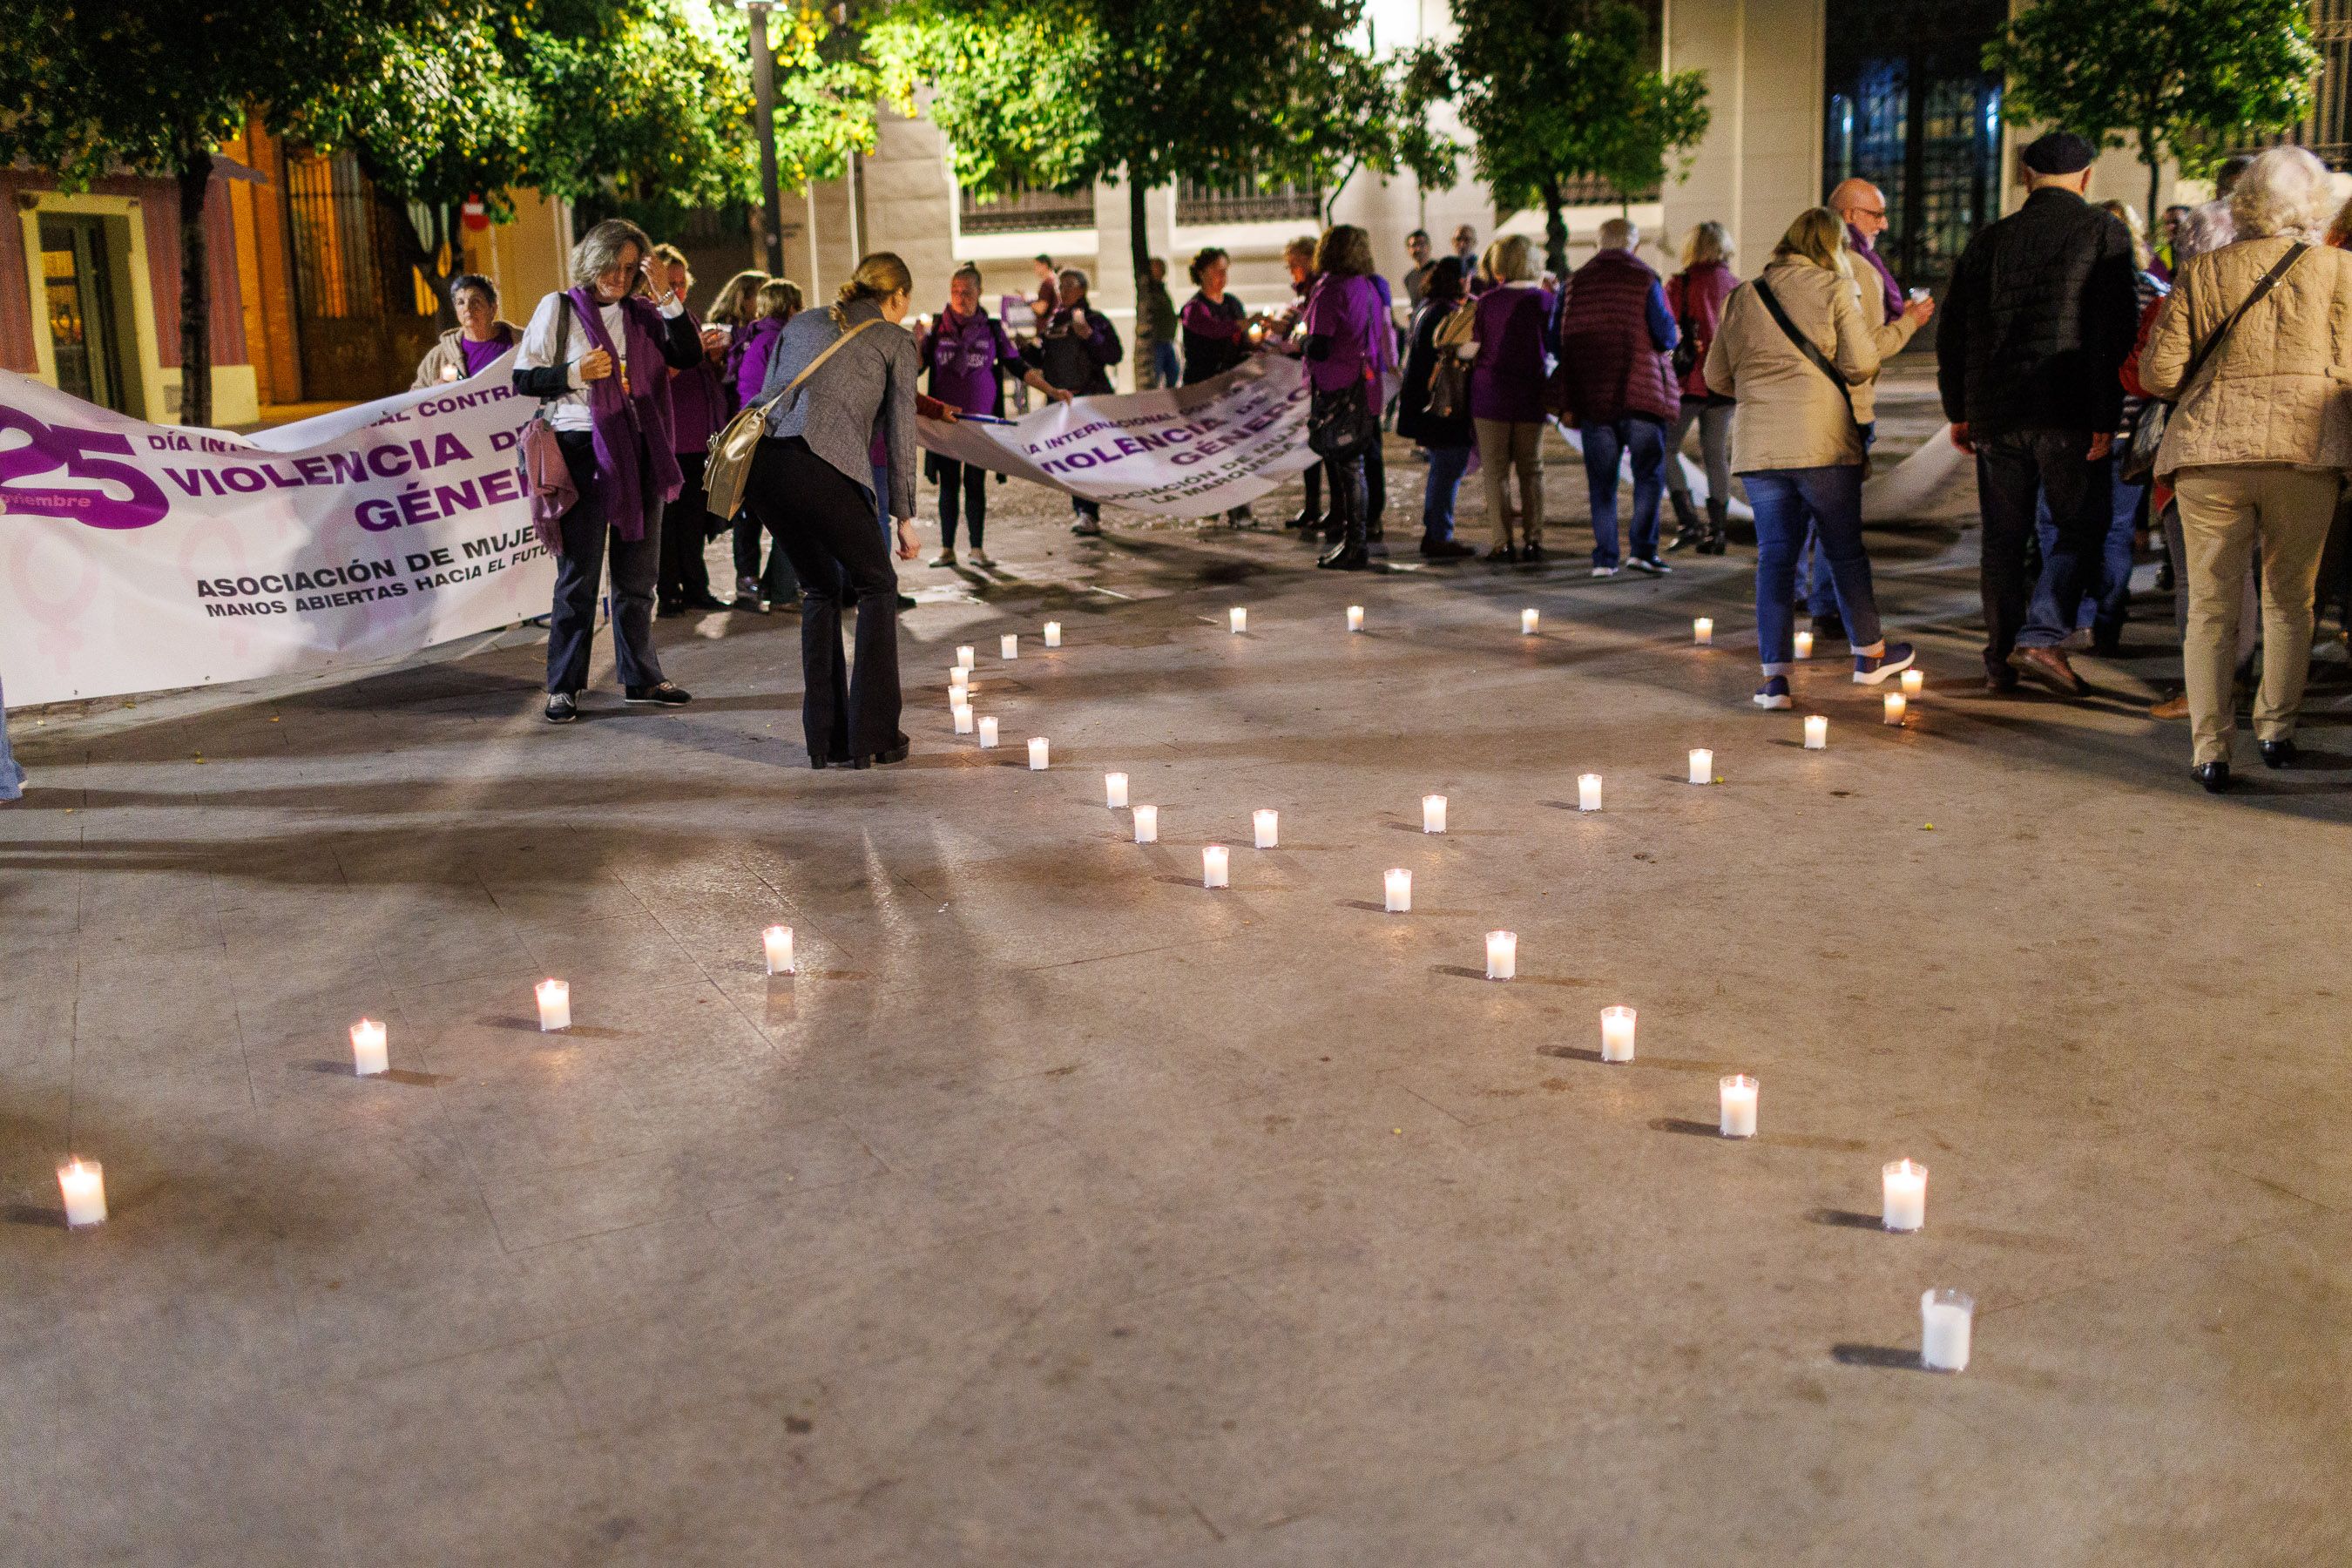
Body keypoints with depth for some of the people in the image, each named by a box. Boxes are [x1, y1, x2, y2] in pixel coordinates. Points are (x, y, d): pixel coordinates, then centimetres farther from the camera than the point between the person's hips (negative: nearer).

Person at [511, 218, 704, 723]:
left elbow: (688, 356, -2)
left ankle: (640, 676, 20)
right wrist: (574, 373, -15)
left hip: (639, 452, 4)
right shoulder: (559, 308, 1)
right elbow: (524, 379, 0)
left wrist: (667, 299, -7)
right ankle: (563, 687, 4)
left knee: (638, 572, 11)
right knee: (578, 574, -2)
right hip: (583, 450, -4)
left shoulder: (642, 313, 11)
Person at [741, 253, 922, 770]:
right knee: (875, 586, 13)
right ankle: (872, 737, 8)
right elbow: (898, 431, 12)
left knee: (821, 590, 21)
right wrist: (904, 515, 17)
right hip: (823, 465, -6)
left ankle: (826, 740, 19)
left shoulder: (802, 323, 29)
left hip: (761, 459, 6)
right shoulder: (896, 340, 15)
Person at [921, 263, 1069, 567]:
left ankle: (977, 549, 9)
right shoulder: (938, 328, 2)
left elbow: (1017, 366, 6)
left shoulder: (991, 329, 3)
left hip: (980, 419, 0)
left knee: (975, 483, 2)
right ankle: (946, 550, 11)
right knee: (948, 484, 5)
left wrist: (1052, 391, 0)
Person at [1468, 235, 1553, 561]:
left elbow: (1471, 349, -5)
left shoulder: (1486, 302, -7)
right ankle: (1534, 540, 8)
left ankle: (1504, 543, 0)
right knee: (1531, 470, 12)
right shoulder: (1544, 300, -2)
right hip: (1531, 395, 2)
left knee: (1496, 471, 4)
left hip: (1490, 395, -2)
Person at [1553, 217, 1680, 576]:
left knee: (1601, 480, 7)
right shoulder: (1645, 278, -4)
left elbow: (1556, 340, 7)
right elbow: (1666, 335, -8)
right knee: (1649, 472, 5)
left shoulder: (1574, 282, 6)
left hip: (1591, 396, 3)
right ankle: (1642, 548, -5)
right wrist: (1665, 347, 14)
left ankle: (1604, 557, 4)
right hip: (1642, 391, -3)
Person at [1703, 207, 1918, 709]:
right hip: (1822, 441, -3)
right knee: (1846, 550, 11)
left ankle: (1775, 675, -3)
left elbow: (1716, 375, 13)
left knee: (1774, 556, 5)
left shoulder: (1742, 297, 11)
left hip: (1757, 446, 3)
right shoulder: (1834, 288, -1)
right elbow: (1860, 365, -5)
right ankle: (1870, 655, 25)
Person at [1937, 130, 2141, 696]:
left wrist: (1957, 411, 20)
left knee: (2003, 538, 10)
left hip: (1993, 413, 4)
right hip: (2067, 414, -4)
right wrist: (2105, 417, -9)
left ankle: (2000, 660, 13)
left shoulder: (1988, 240, 12)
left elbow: (1951, 334, 12)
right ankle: (2041, 634, -10)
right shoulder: (2104, 233, 1)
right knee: (2080, 526, 7)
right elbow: (2113, 330, -9)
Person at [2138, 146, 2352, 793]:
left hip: (2210, 451, 0)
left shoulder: (2201, 272, 4)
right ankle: (2277, 728, 21)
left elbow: (2158, 372, 1)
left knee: (2211, 605, 5)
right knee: (2288, 599, 16)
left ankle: (2209, 747, 3)